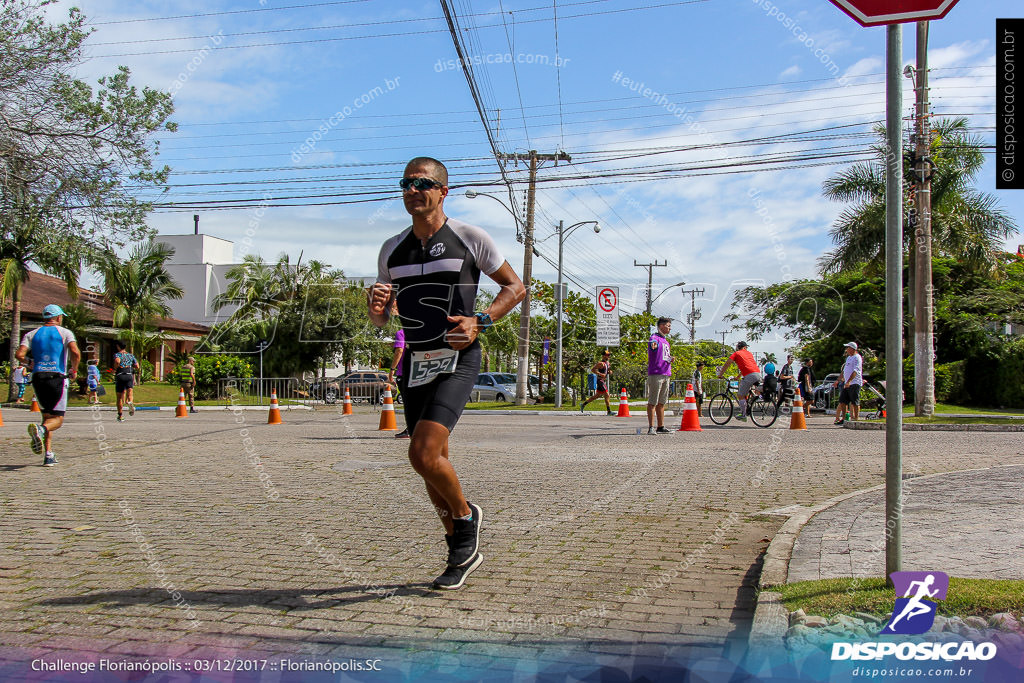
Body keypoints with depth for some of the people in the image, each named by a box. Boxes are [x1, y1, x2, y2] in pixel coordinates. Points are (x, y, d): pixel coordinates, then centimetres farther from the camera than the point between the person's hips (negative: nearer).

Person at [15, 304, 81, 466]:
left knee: (47, 416, 14)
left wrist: (31, 363, 17)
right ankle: (40, 429, -33)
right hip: (57, 378, -4)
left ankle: (48, 454, 5)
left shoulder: (32, 334, 12)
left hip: (38, 378, 4)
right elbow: (75, 352, -14)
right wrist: (73, 370, 0)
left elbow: (19, 354, -2)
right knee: (57, 419, 1)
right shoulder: (65, 332, 3)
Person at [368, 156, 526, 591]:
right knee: (432, 462, 9)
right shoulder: (392, 249, 11)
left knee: (423, 455, -20)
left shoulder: (470, 238, -3)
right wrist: (376, 304, -8)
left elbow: (515, 287, 3)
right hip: (415, 364, 6)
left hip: (457, 361, -6)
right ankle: (462, 552, 27)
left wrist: (481, 322, -13)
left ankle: (466, 516, 9)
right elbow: (380, 319, 16)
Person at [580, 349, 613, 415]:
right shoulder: (601, 363, -14)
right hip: (600, 381, -10)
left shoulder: (608, 363, 14)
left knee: (597, 396, 16)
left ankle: (583, 404, 25)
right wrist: (600, 374, -25)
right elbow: (592, 369, -18)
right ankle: (609, 411, -5)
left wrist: (609, 372, 3)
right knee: (606, 396, -9)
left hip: (604, 381, 10)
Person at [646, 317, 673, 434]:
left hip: (666, 374, 9)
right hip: (655, 373, -9)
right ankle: (651, 427, -9)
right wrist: (653, 344, -54)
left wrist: (670, 359, 8)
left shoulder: (666, 341, 22)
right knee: (652, 402, -8)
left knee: (661, 402, 11)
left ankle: (661, 427, 16)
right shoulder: (655, 337, -5)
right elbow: (652, 343, -30)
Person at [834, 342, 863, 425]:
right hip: (847, 383, 9)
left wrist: (849, 381, -30)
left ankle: (855, 419, -2)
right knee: (842, 401, 8)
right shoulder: (848, 358, 20)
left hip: (854, 383, -9)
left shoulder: (857, 358, -9)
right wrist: (838, 380, 27)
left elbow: (855, 371, -21)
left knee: (855, 402, -6)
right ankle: (843, 419, 15)